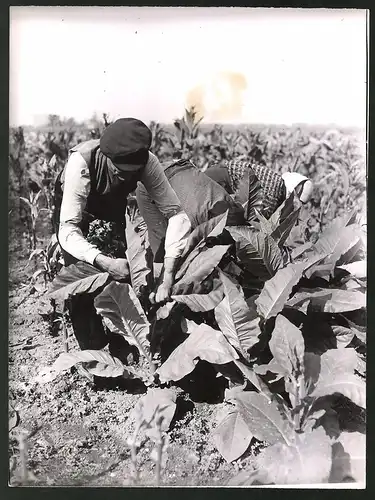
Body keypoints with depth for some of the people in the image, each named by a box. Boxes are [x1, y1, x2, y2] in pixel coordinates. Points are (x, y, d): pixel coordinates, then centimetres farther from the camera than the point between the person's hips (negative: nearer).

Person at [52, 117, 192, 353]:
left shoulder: (147, 162, -34)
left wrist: (168, 276, -47)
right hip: (74, 207, -2)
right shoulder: (81, 162, -42)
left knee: (123, 274, -4)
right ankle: (91, 351, 6)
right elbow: (68, 229, -44)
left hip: (114, 206, 3)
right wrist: (104, 262, -60)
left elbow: (176, 213, -36)